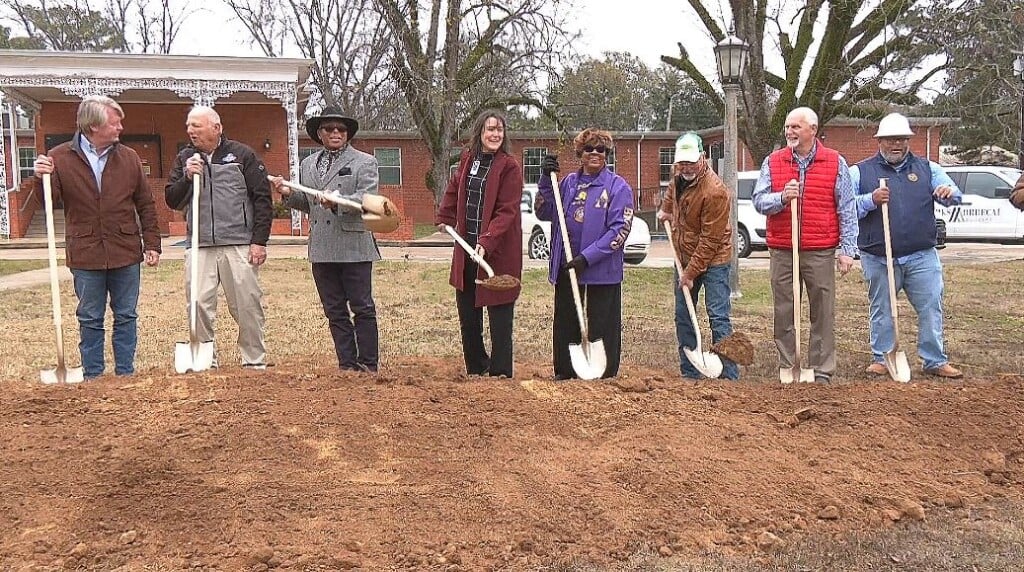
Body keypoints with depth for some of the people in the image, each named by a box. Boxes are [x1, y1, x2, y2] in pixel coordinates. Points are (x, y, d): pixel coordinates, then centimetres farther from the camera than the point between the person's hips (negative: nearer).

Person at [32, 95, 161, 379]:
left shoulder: (129, 157, 5)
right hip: (86, 256, -1)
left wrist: (152, 244, 3)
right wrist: (41, 178, -24)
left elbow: (146, 205, 7)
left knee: (126, 317, 9)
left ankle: (125, 374, 19)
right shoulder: (60, 158, -2)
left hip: (126, 253, 2)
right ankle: (92, 377, 19)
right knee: (90, 320, 8)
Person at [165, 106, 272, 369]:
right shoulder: (185, 158, 13)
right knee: (198, 304, -1)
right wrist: (187, 177, -8)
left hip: (239, 245, -3)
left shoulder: (242, 154, 3)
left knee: (247, 304, 0)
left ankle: (255, 362, 11)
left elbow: (262, 198, 1)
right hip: (200, 247, 3)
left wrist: (259, 241, -5)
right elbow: (171, 201, 11)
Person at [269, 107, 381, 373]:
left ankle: (368, 365, 9)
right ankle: (346, 364, 17)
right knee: (335, 312, 9)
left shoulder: (364, 162, 1)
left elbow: (368, 199, -12)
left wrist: (337, 202, -26)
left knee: (362, 309, 0)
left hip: (354, 248, -5)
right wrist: (288, 194, 1)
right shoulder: (307, 164, 18)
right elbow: (306, 203, 21)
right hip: (322, 250, 5)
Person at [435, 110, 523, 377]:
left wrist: (487, 242, -27)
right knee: (467, 311, 15)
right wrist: (444, 218, 21)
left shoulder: (510, 167, -11)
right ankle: (476, 368, 31)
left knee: (499, 314, -2)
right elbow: (454, 190, 26)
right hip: (466, 247, 7)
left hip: (498, 251, -7)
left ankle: (499, 373, 8)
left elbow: (507, 211, -18)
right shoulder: (467, 159, 8)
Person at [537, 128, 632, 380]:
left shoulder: (618, 187, -5)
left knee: (602, 327, 3)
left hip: (603, 268, -5)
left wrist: (587, 257, -19)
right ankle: (564, 374, 26)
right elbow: (544, 213, 8)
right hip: (566, 266, 5)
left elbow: (620, 229, -12)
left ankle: (605, 377, 14)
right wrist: (546, 180, -5)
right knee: (565, 323, 13)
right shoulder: (569, 182, 10)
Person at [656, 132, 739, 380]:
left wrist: (691, 273, -19)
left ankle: (730, 375, -5)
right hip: (684, 258, 8)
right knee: (683, 317, 11)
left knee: (719, 317, -9)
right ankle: (689, 372, 20)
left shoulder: (715, 191, -24)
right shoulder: (678, 175, 0)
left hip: (713, 260, -8)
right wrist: (665, 208, 19)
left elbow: (710, 240, -22)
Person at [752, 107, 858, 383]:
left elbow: (847, 210, 3)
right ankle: (786, 370, 15)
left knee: (823, 314, 2)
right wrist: (782, 198, -16)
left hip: (820, 253, -1)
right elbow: (758, 201, 4)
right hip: (782, 252, 2)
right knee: (784, 314, 5)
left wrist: (847, 249, -3)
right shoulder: (772, 162, 9)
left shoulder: (835, 163, 4)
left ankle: (822, 372, 10)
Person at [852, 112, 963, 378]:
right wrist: (870, 200, -19)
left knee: (931, 308, 2)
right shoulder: (860, 172, 4)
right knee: (882, 311, 8)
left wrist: (949, 193, -18)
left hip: (922, 256, 2)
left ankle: (935, 361, 13)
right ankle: (881, 359, 20)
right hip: (878, 259, -2)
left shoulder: (927, 168, 11)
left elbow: (955, 196, 6)